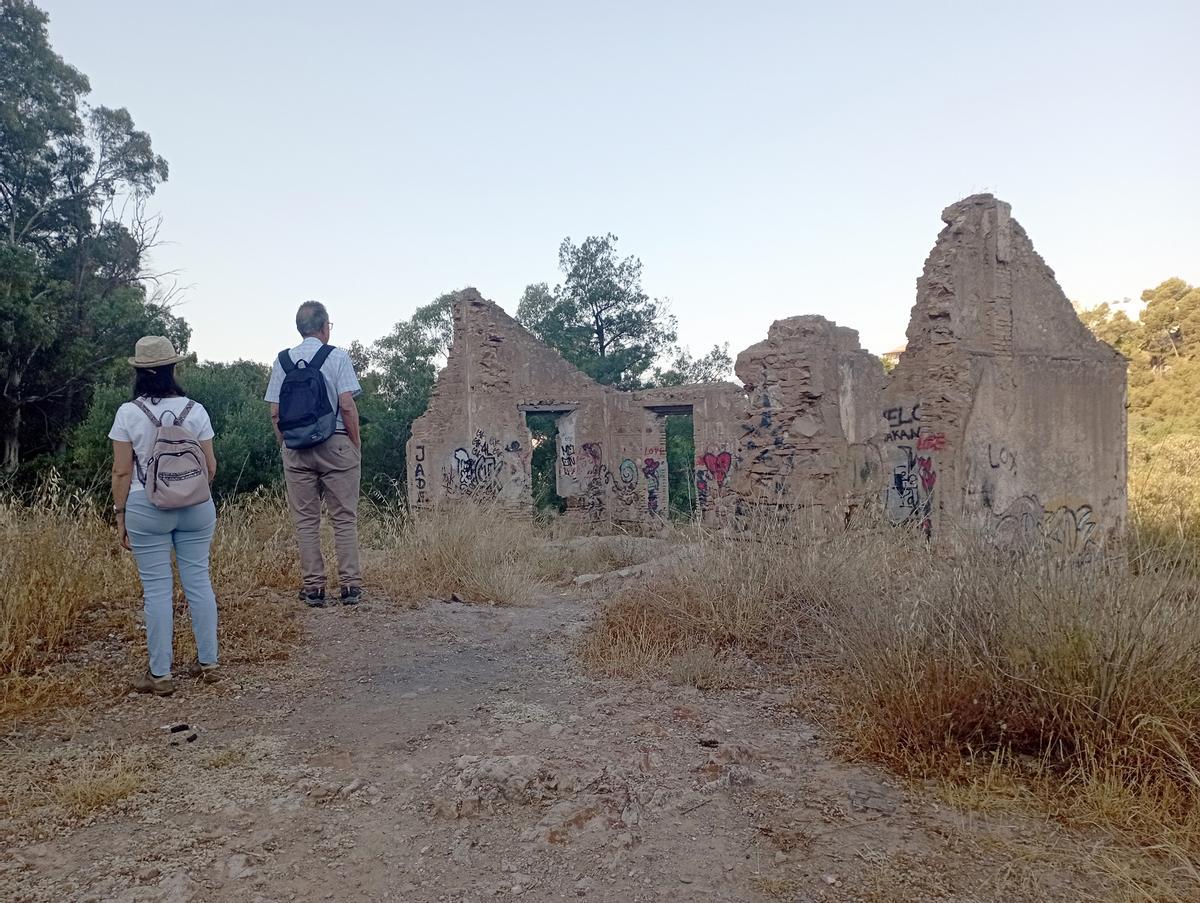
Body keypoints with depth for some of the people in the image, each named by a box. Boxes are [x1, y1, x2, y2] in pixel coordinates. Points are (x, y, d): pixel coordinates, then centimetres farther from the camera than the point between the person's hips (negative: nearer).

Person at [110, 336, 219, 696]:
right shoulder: (195, 410, 0)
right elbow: (210, 466, 3)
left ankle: (160, 674, 9)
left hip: (146, 508, -2)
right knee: (199, 581, 9)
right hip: (196, 506, 2)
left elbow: (121, 472, -6)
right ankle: (207, 662, 17)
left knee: (157, 589, 2)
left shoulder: (128, 413, -6)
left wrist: (120, 515, 4)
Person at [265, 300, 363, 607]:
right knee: (344, 518, 4)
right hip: (336, 444, -3)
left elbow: (275, 413, 4)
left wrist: (286, 444, 14)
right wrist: (356, 443, 0)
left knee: (306, 520, 8)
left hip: (296, 447, 3)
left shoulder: (283, 360, 6)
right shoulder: (337, 357, -4)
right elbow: (347, 405, -10)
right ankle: (350, 585, 4)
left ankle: (313, 587, 10)